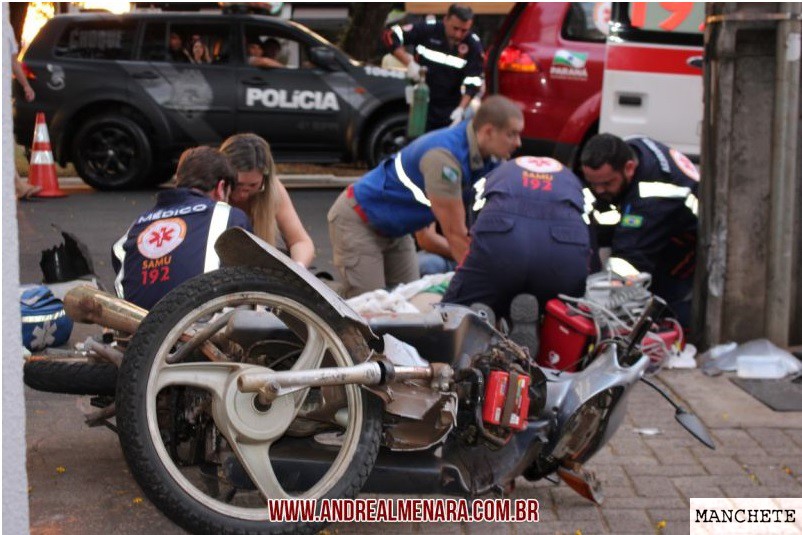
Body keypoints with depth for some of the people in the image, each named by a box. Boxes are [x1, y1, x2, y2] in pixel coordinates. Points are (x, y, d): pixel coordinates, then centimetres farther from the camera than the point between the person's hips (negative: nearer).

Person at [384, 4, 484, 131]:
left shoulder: (473, 45, -11)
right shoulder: (428, 30, -13)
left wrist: (461, 109, -26)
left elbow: (473, 82, -12)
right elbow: (390, 36, -9)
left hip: (451, 109, 0)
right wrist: (409, 62, -19)